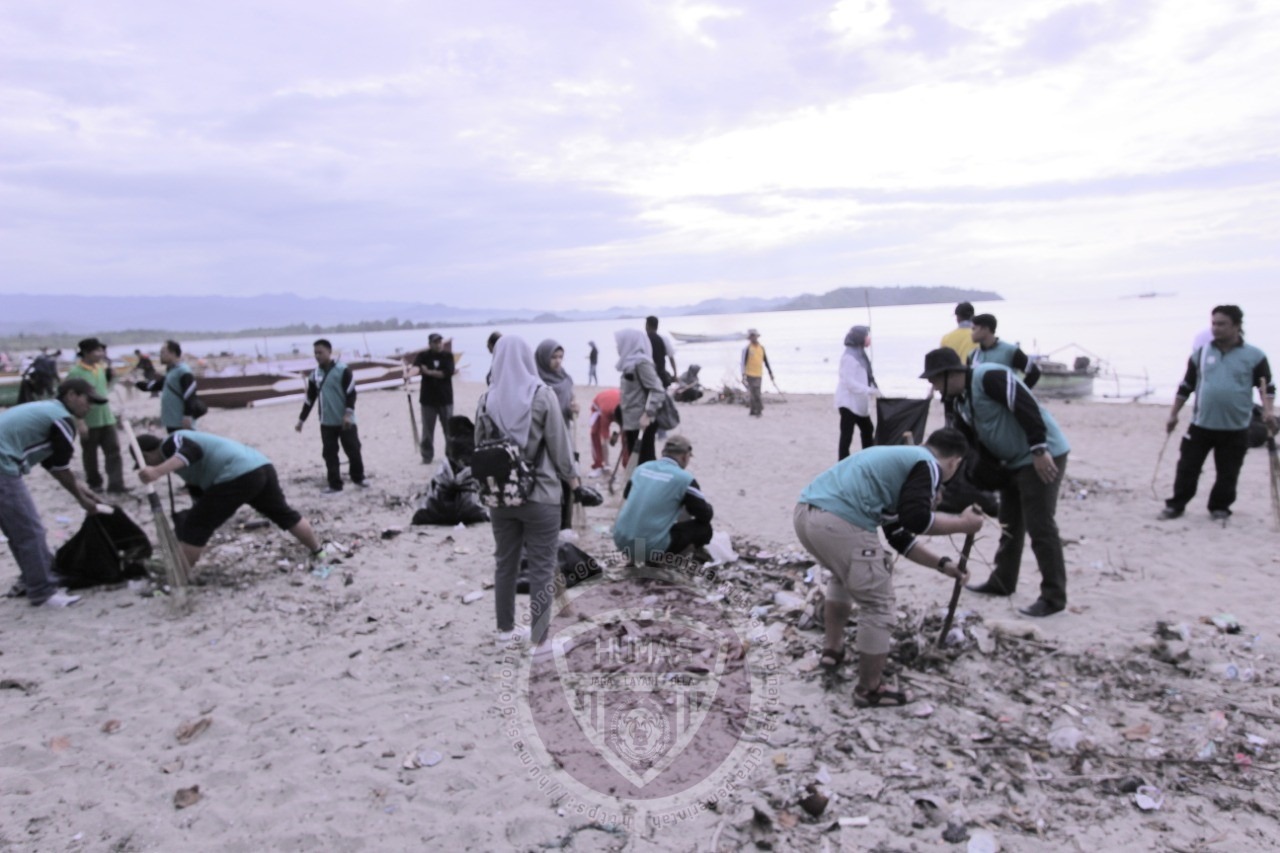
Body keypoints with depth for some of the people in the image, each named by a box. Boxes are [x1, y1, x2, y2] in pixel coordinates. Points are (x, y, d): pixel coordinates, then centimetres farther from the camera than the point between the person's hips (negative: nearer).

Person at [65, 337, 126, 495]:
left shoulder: (101, 367, 7)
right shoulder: (75, 372, -14)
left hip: (107, 418, 6)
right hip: (89, 421, -5)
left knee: (113, 451, -1)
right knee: (90, 455, 10)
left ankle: (115, 485, -2)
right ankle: (94, 484, 24)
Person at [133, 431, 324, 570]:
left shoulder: (170, 444, 6)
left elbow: (191, 451, -21)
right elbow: (199, 492, 37)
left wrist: (157, 472, -33)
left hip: (238, 477, -10)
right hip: (262, 466, 10)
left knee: (193, 527, 0)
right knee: (284, 513, 26)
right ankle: (319, 552, 40)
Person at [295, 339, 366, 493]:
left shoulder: (343, 370, -8)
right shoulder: (315, 374, 8)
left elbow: (351, 393, -11)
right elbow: (310, 398, 15)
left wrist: (348, 413, -20)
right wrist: (301, 419, 17)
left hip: (345, 421, -4)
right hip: (326, 422, 5)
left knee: (353, 450, 2)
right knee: (329, 453, 4)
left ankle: (358, 477, 23)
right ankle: (335, 484, 11)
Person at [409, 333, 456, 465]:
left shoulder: (448, 355, 0)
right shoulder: (423, 356, -1)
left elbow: (448, 372, -14)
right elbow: (416, 366, -22)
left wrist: (429, 372, -19)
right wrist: (412, 372, -46)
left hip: (445, 398, 0)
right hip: (428, 399, 0)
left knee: (449, 429, 6)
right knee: (427, 429, 5)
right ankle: (427, 456, 15)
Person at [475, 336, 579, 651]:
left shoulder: (487, 399, -1)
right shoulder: (542, 395, -11)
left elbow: (480, 446, 6)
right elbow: (558, 442, -7)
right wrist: (571, 475, 9)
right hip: (540, 494, -4)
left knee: (505, 563, 17)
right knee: (542, 568, 6)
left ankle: (505, 630, 29)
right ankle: (540, 639, 12)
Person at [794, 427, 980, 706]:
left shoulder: (900, 457, 32)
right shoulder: (929, 466, 6)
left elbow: (898, 534, 34)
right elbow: (916, 520, -9)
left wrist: (941, 564, 38)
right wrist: (962, 523, 7)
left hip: (805, 512, 9)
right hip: (840, 523, -9)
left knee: (843, 576, 37)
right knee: (878, 605, 8)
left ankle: (832, 649, 46)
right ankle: (869, 690, 22)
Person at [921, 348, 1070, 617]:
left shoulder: (989, 377, -20)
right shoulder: (961, 402, 10)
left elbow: (1026, 406, -27)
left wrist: (1039, 450, -27)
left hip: (1044, 457, -10)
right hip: (1013, 462, 10)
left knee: (1040, 527, -7)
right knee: (1010, 525, 18)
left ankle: (1053, 596, 3)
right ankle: (1002, 582, 31)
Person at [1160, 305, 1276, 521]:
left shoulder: (1254, 356, -1)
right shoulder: (1201, 353, 5)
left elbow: (1267, 386, 3)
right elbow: (1186, 386, 10)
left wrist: (1268, 410, -13)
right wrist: (1174, 414, 9)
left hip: (1235, 430, -1)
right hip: (1200, 425, 1)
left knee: (1227, 474, 8)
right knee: (1187, 467, 3)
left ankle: (1220, 508, 24)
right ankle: (1176, 505, 13)